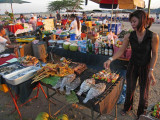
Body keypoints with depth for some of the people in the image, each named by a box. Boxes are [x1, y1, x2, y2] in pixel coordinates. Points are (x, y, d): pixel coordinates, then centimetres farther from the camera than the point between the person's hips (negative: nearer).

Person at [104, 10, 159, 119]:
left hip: (145, 68, -1)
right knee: (130, 89, 18)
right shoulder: (129, 36, -12)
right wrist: (110, 60, -21)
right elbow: (121, 51, -7)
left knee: (144, 93, 14)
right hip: (132, 66, 2)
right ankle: (128, 107, 48)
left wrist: (151, 71, -15)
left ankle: (141, 113, 44)